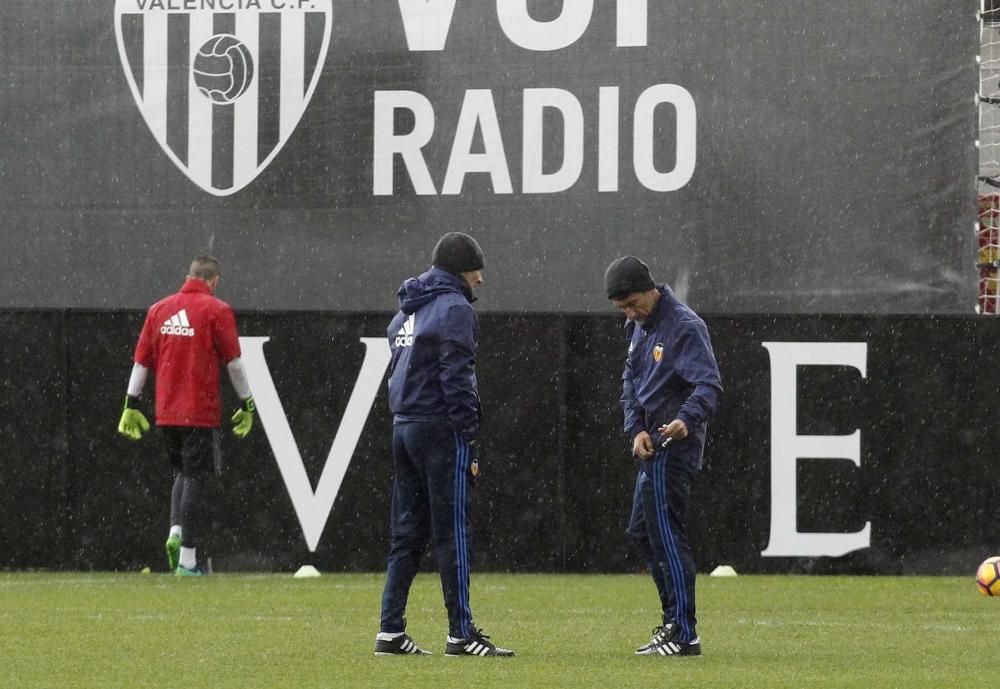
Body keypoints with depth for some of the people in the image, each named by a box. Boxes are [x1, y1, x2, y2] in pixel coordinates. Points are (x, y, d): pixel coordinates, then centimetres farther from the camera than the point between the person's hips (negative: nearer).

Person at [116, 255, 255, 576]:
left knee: (182, 473, 21)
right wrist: (247, 404, 5)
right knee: (194, 478, -1)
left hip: (166, 412, 4)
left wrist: (131, 405, 14)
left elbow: (141, 360, 10)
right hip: (201, 411, -4)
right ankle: (187, 559, -3)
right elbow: (233, 362, -4)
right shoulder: (216, 310, -5)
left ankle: (175, 532, -1)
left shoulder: (159, 309, 9)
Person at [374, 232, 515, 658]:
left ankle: (391, 632, 7)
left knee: (407, 533, 9)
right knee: (452, 533, -5)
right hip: (440, 428, -8)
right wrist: (470, 442, -14)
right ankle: (461, 634, -5)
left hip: (403, 427, 8)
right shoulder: (454, 308, -9)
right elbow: (456, 379, -15)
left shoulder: (407, 311, 18)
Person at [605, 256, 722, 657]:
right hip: (651, 447, 10)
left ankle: (684, 635, -10)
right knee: (641, 533, 16)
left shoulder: (685, 326, -17)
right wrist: (636, 430, -1)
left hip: (674, 445, -10)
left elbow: (709, 383, -26)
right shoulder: (638, 327, 13)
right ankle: (674, 621, 24)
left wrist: (687, 419, -44)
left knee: (666, 536, -11)